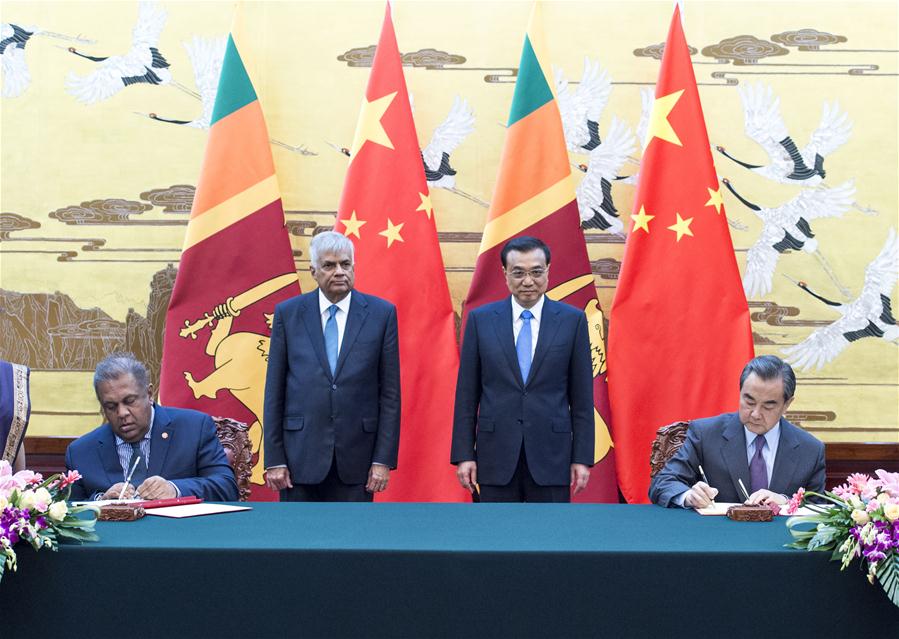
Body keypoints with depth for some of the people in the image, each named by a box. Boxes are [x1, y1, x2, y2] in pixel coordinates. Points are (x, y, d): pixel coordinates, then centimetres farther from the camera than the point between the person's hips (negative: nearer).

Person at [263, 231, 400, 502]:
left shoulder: (381, 313, 2)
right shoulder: (288, 313, 4)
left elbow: (389, 392, 2)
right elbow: (274, 391, 4)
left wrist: (384, 459, -3)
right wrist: (274, 459, -1)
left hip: (356, 457, 0)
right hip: (300, 456, 0)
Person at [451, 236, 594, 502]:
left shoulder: (572, 320, 1)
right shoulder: (481, 319, 3)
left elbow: (581, 397, 2)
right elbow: (467, 394, 4)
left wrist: (582, 458, -1)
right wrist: (464, 454, -1)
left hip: (551, 453, 0)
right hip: (496, 454, 1)